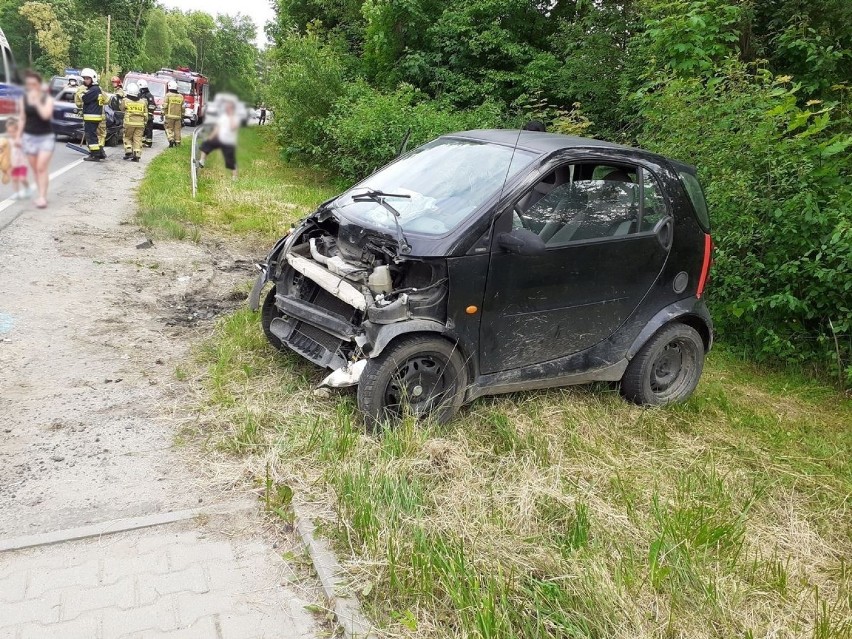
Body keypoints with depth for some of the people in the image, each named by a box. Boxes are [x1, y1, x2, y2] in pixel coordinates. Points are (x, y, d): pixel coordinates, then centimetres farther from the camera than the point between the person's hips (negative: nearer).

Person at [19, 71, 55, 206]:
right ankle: (42, 195, 14)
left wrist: (37, 101, -19)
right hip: (29, 136, 4)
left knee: (42, 167, -13)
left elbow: (45, 115, -19)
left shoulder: (47, 98, -4)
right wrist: (19, 136, 9)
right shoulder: (24, 98, 6)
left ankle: (42, 197, -12)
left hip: (46, 136, -4)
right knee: (34, 168, 6)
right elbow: (23, 119, 12)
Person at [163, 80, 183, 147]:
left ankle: (171, 139, -14)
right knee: (177, 129, 9)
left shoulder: (168, 95, -4)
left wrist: (163, 114, 1)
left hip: (170, 115, -3)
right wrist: (182, 117, 15)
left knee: (169, 129, 3)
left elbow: (165, 106, -6)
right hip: (178, 116, 3)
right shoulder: (181, 96, 7)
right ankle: (177, 142, 11)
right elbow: (183, 108, 9)